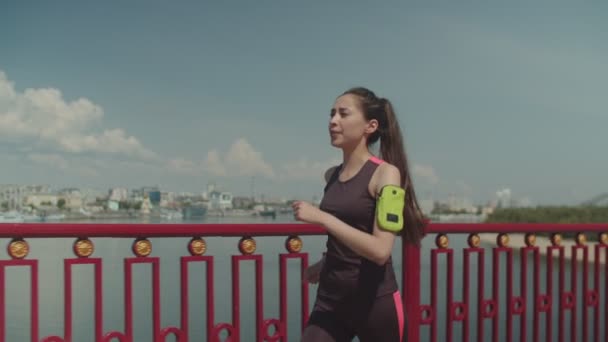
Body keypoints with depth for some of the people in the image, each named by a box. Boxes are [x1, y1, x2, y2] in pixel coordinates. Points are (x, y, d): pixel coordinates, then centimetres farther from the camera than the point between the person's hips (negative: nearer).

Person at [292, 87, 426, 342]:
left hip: (375, 302, -5)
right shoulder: (332, 176, 7)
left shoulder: (385, 173, -12)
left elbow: (380, 250, -22)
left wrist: (321, 217, -23)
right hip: (331, 299, 5)